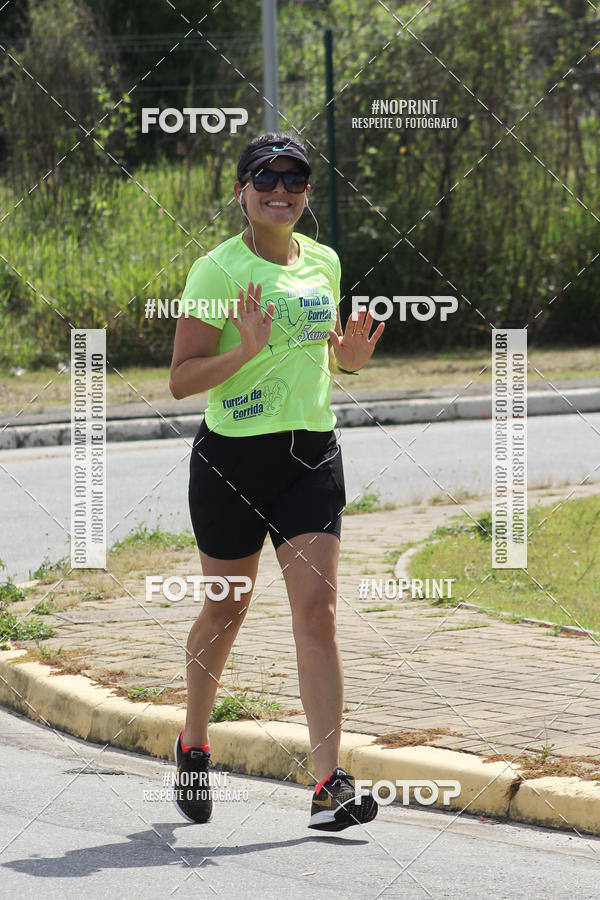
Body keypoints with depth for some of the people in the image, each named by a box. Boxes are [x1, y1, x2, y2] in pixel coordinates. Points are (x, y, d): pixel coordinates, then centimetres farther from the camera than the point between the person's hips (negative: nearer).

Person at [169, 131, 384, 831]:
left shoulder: (324, 262, 10)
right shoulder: (218, 270, -7)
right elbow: (181, 379, -10)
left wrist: (352, 355, 2)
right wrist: (246, 349, -25)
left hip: (312, 457, 3)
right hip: (232, 458, -3)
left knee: (316, 612, -9)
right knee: (225, 609, 10)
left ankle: (329, 786, -14)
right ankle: (193, 744, 36)